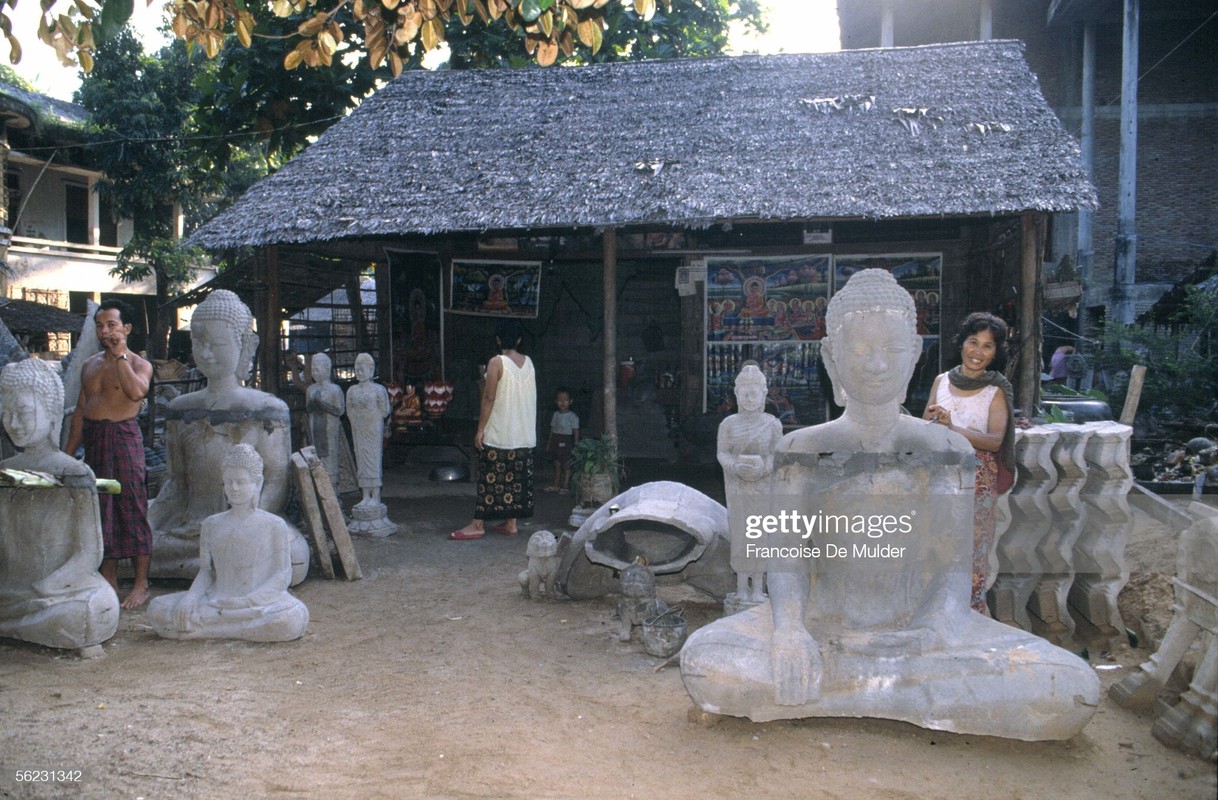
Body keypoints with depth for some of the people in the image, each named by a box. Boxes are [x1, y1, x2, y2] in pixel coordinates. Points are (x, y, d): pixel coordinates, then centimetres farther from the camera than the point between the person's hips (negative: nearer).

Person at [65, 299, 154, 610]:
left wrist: (120, 354, -20)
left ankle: (141, 584, 3)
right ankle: (108, 580, 21)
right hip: (93, 441, 6)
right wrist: (68, 453, 14)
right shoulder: (89, 366, 15)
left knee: (132, 509, -4)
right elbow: (80, 411, 18)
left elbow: (137, 391, -26)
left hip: (123, 438, -6)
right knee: (101, 508, 10)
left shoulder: (138, 364, -3)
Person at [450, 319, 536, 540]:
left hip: (499, 433, -6)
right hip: (524, 435, 6)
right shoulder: (528, 362, 6)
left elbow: (489, 398, -15)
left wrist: (480, 429, -10)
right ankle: (510, 523, 15)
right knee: (518, 478, 9)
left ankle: (478, 524, 3)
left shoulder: (496, 363, -12)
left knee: (491, 478, -1)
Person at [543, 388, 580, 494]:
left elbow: (576, 432, -8)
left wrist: (576, 445, -13)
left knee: (566, 465, 0)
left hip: (566, 442, -6)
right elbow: (552, 430, 14)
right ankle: (555, 485, 24)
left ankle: (565, 486, 8)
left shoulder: (573, 416, -8)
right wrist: (548, 444, 14)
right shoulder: (556, 414, 8)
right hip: (555, 441, 6)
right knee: (557, 464, 14)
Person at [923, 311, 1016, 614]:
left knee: (970, 551, 0)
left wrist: (952, 428, -26)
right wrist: (930, 419, -11)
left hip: (976, 480, -3)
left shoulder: (996, 391, -4)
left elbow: (995, 441, -15)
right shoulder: (942, 381, 6)